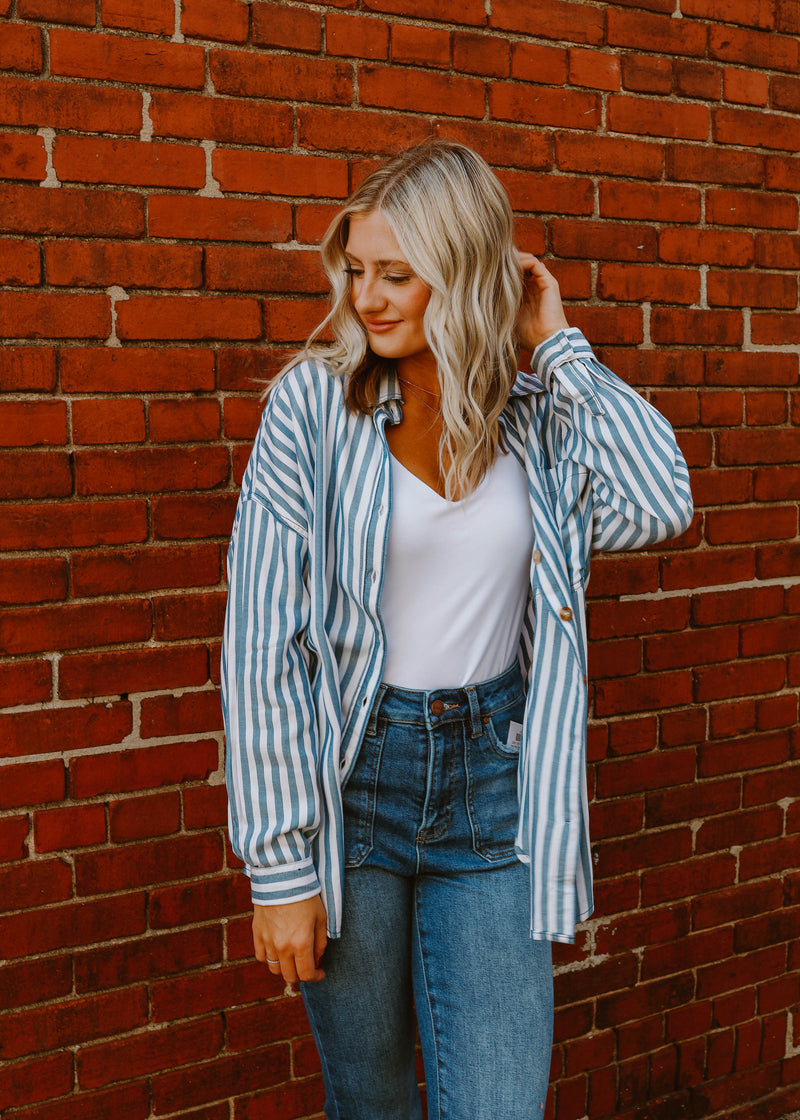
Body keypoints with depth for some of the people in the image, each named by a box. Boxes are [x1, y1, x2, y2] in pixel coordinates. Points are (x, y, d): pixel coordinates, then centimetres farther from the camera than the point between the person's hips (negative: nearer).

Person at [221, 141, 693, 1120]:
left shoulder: (533, 413, 3)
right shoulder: (315, 400, -7)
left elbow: (655, 508, -16)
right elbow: (263, 642, -9)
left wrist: (558, 343, -7)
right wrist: (280, 865, -11)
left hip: (493, 782, 2)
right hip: (349, 775, -1)